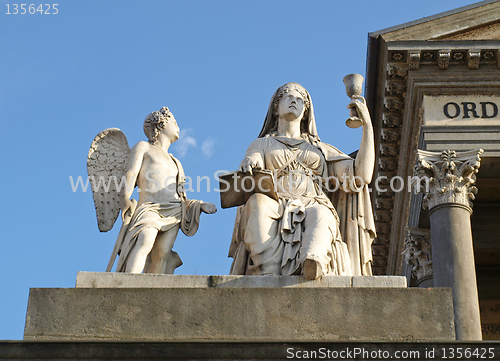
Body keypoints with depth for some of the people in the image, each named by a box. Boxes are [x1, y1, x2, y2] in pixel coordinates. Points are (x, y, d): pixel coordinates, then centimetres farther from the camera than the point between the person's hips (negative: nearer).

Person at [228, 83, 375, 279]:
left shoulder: (321, 150, 33)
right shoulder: (261, 145, 28)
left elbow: (361, 176, 18)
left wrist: (367, 124, 16)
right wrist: (248, 165, -21)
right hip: (273, 214, 0)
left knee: (319, 214, -37)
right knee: (258, 201, -37)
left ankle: (314, 262, -68)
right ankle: (269, 274, -52)